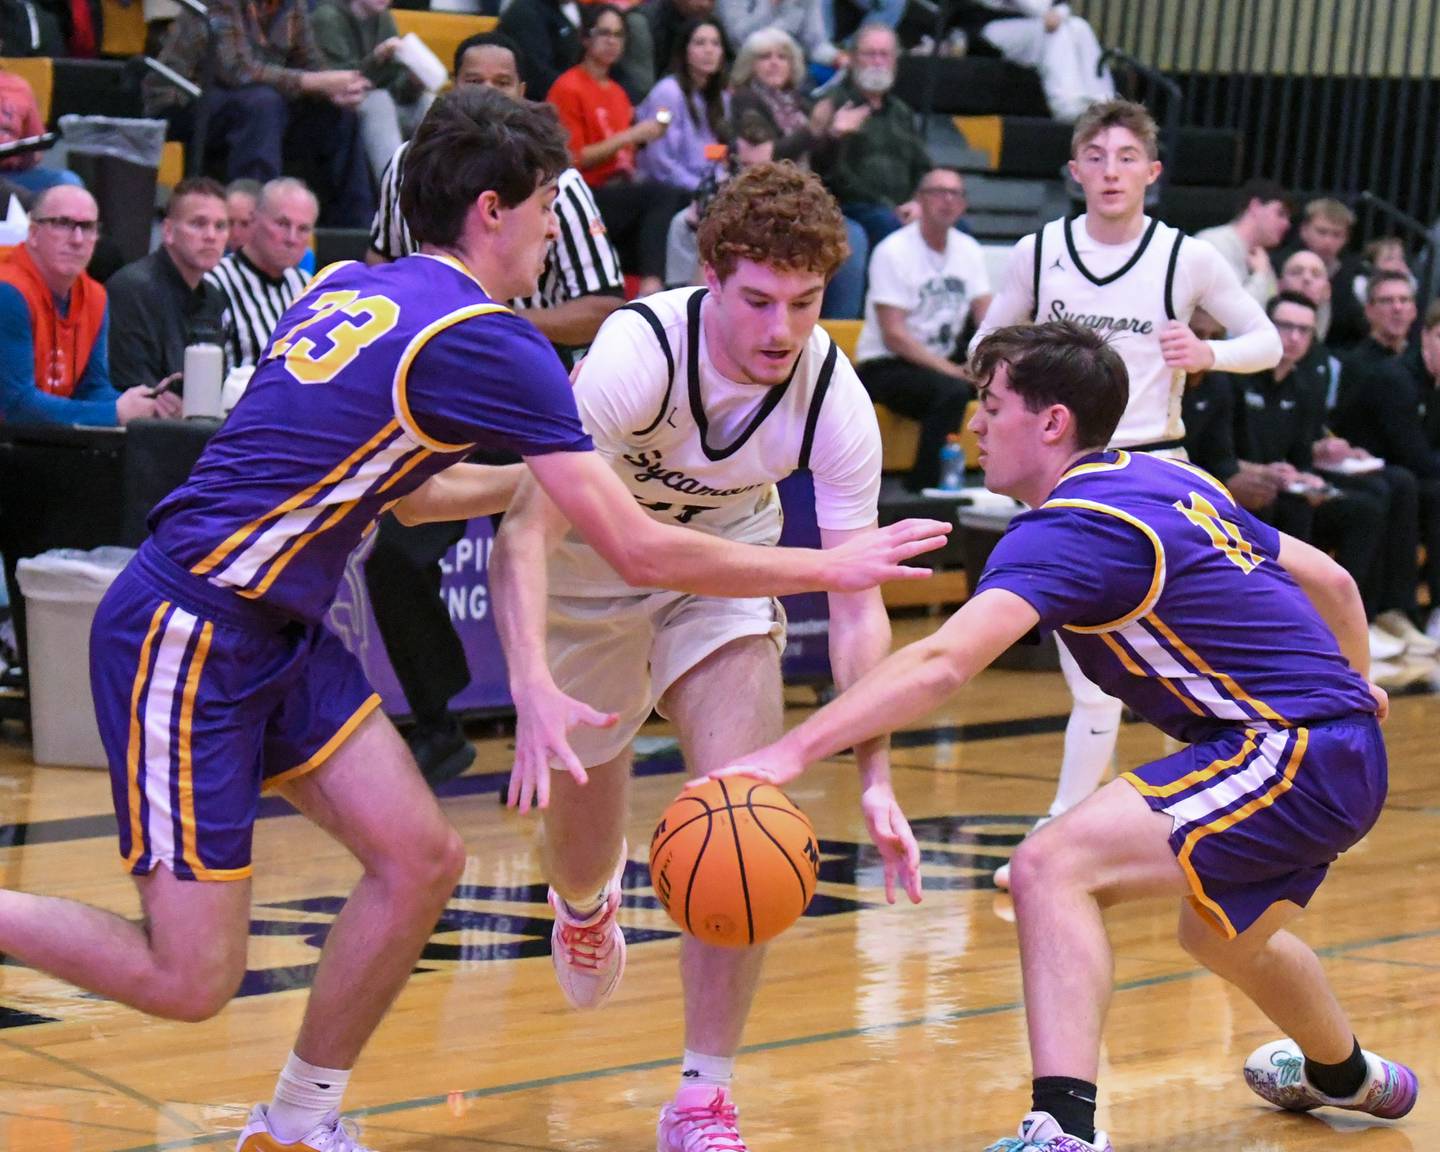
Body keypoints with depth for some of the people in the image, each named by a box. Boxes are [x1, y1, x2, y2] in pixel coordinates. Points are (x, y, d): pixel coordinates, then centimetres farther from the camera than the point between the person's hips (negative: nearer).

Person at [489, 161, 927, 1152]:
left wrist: (876, 781, -32)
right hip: (587, 573, -2)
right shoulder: (639, 353, -36)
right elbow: (530, 528, -42)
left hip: (723, 569, 2)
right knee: (583, 851, 8)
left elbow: (855, 603, -21)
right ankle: (586, 906, 50)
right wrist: (534, 688, -58)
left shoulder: (835, 401, -25)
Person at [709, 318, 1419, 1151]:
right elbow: (1329, 581, 21)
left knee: (1055, 868, -23)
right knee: (1222, 932, 36)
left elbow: (942, 664, -30)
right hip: (1343, 751, 10)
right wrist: (1350, 683, 40)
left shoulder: (1070, 526, -16)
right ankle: (1347, 1075, 65)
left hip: (1296, 754, -10)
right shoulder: (1173, 482, 11)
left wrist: (793, 752, -34)